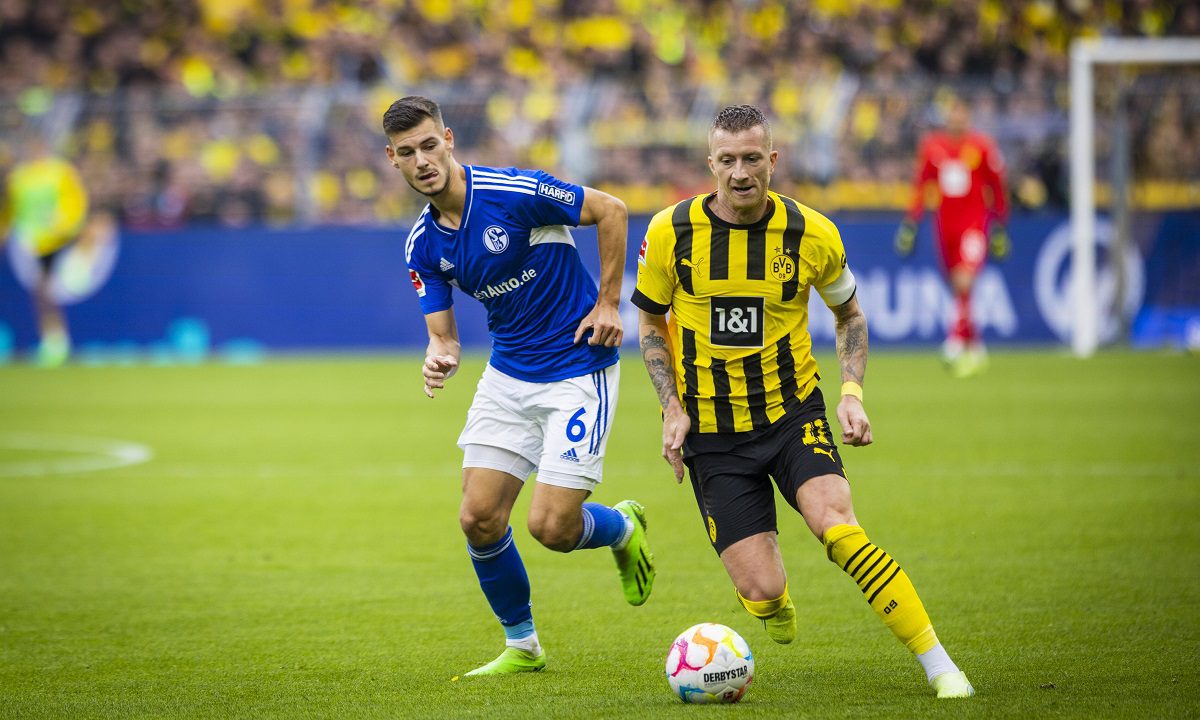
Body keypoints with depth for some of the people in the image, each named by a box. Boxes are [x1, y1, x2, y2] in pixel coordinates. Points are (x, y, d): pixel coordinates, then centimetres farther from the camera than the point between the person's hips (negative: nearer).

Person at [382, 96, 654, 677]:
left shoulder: (513, 192, -20)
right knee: (479, 517, -3)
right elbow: (443, 332, 3)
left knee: (551, 526, -11)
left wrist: (608, 303, -10)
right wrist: (440, 357, -21)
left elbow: (610, 210, -11)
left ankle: (624, 528, 25)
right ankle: (522, 646, 18)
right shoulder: (423, 244, 0)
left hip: (578, 372, -6)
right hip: (508, 375, 6)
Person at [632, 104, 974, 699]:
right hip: (712, 432, 0)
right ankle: (770, 602, 33)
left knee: (838, 528, -28)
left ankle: (938, 665, -21)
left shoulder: (811, 233, -7)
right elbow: (650, 322, 7)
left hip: (792, 412, 0)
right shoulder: (671, 232, -8)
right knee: (762, 594, -9)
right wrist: (673, 410, -4)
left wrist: (852, 393, -3)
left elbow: (849, 313, 11)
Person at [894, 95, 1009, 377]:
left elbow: (997, 187, 4)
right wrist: (910, 223, 8)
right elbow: (921, 185, 12)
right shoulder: (931, 146, 5)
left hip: (975, 223, -4)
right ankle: (976, 348, 19)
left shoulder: (982, 146, -3)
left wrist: (999, 227, 4)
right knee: (958, 289, 7)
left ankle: (956, 341, -16)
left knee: (963, 282, -21)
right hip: (946, 224, 4)